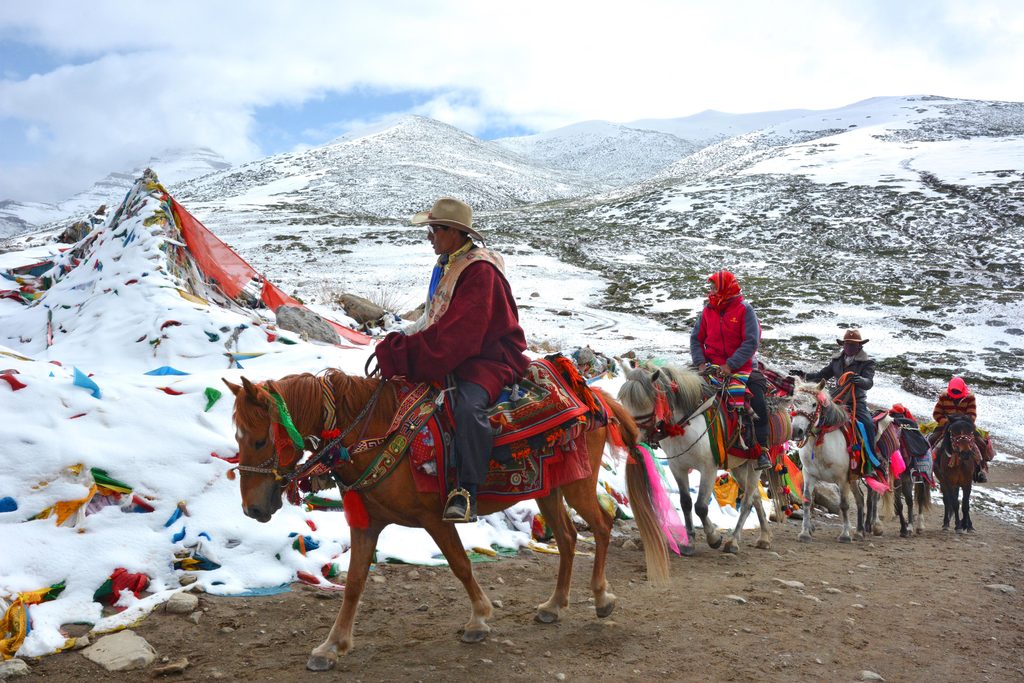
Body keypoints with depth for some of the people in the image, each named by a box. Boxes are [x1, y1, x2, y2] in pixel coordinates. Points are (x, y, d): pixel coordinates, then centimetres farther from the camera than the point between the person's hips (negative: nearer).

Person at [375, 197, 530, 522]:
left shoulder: (480, 270, -18)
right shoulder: (447, 264, 12)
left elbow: (456, 334, -26)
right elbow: (433, 319, 16)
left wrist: (398, 350, -24)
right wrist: (397, 344, 0)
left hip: (490, 357, -10)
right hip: (450, 353, 10)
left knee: (469, 406, -36)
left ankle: (466, 492, -29)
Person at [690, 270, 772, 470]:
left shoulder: (744, 309, -7)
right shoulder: (707, 311, 6)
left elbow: (751, 342, -14)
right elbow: (696, 339, 9)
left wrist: (731, 365, -21)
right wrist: (700, 362, -8)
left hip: (742, 366, -3)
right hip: (713, 366, 3)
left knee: (758, 404, -14)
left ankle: (762, 448, -1)